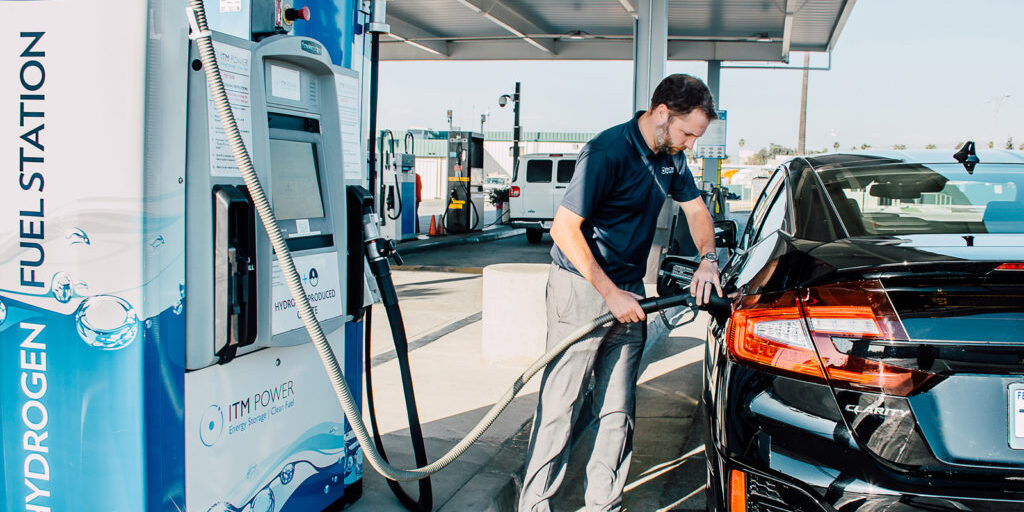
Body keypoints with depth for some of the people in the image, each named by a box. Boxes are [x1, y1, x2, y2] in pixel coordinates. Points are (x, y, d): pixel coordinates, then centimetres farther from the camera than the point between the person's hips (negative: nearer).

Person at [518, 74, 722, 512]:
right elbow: (565, 228, -21)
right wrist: (611, 294, -20)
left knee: (617, 409, 9)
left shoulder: (671, 158, 5)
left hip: (628, 292, 7)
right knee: (561, 404, -4)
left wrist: (707, 259, 0)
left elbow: (696, 209, 20)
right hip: (580, 288, -7)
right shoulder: (607, 151, -19)